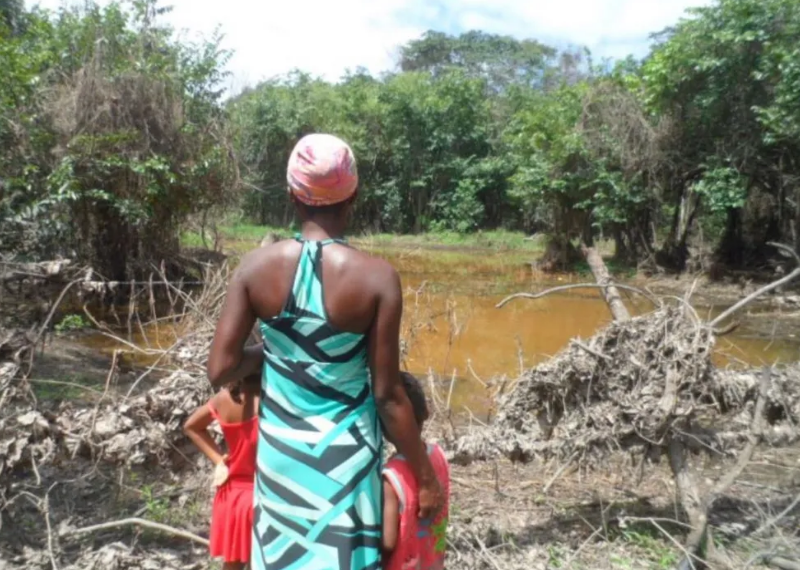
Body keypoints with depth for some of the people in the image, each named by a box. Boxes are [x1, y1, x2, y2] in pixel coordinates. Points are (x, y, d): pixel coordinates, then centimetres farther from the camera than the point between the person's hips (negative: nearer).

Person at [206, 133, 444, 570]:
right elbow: (388, 395, -13)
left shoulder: (257, 266, -11)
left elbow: (220, 370, -10)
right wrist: (425, 475, -1)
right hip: (345, 458, -2)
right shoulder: (376, 277, -16)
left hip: (279, 451, 2)